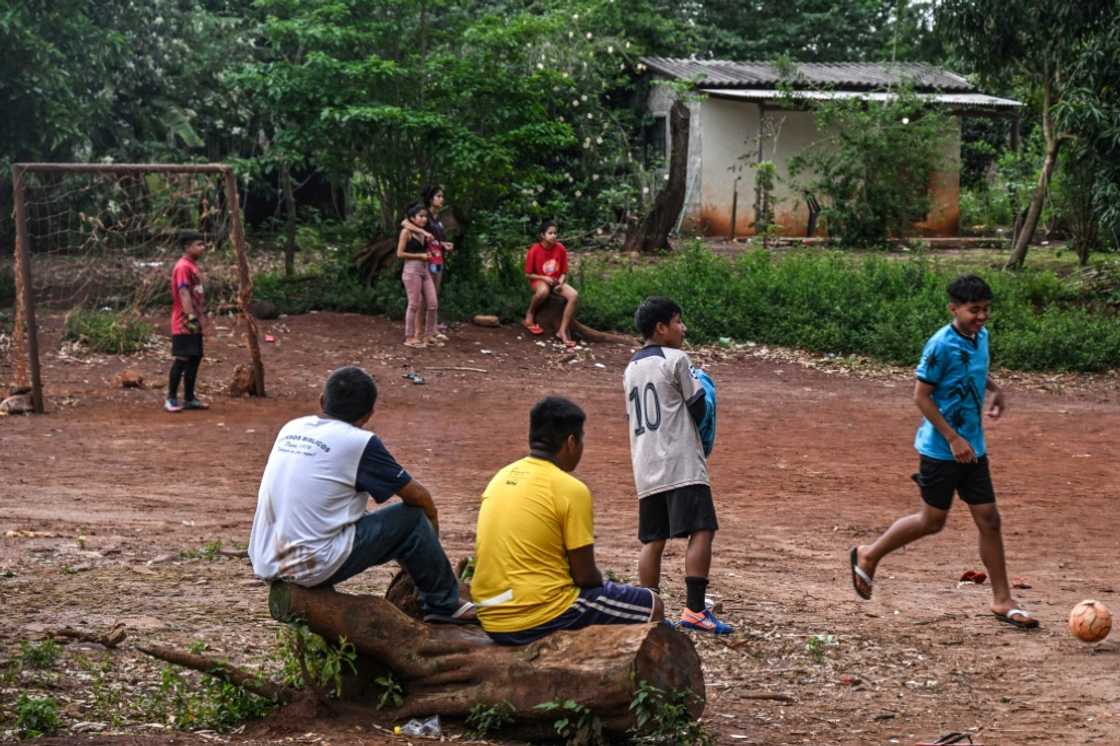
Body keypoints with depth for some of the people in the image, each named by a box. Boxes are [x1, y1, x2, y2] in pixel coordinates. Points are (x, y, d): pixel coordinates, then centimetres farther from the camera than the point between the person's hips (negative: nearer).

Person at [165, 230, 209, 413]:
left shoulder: (192, 266, 15)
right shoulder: (183, 267, -15)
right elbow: (183, 294, -22)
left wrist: (201, 312, 22)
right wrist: (191, 317, -27)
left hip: (194, 323, 10)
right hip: (184, 324, -10)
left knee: (195, 358, 11)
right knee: (181, 359, -7)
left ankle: (189, 398, 17)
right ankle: (171, 399, -2)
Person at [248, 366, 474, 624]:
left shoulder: (291, 429, 11)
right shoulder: (359, 443, -8)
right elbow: (418, 496, 0)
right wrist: (433, 522, 22)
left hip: (266, 565, 7)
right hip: (313, 567, -7)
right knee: (412, 518, 4)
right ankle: (444, 605, 20)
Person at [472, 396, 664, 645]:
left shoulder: (501, 477, 8)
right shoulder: (570, 489, -13)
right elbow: (585, 576, -10)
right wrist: (603, 587, 13)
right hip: (541, 620, -8)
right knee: (651, 606, 9)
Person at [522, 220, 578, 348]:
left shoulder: (560, 249, -5)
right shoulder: (535, 250, -13)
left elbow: (564, 272, 5)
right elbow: (528, 275, -7)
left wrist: (561, 282, -17)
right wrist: (544, 278, -20)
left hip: (556, 282, 4)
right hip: (539, 281, -4)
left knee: (574, 295, -26)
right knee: (544, 291, -42)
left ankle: (563, 331, -22)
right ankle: (530, 315, -13)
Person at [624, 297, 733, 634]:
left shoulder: (631, 368, 18)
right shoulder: (675, 360, -5)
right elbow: (698, 409, -1)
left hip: (646, 469, 8)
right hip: (682, 465, -8)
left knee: (652, 540, 8)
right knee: (701, 530, -9)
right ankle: (694, 609, -17)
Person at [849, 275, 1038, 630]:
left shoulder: (981, 337, 5)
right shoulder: (941, 345, -19)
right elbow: (921, 395, -18)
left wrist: (995, 388, 6)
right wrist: (953, 439, -21)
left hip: (973, 447, 7)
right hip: (941, 449, -7)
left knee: (989, 519, 4)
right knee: (933, 520, 4)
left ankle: (1002, 601, 11)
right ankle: (868, 556, 24)